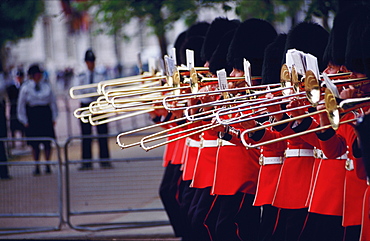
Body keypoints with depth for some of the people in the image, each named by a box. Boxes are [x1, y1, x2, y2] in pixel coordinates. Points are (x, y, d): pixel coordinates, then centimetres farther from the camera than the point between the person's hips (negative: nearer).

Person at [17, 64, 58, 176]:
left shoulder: (46, 85, 8)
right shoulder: (26, 87, 2)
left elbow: (53, 101, 14)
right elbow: (21, 104, 5)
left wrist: (54, 117, 8)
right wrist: (24, 120, 2)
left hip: (46, 114, 2)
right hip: (32, 115, -2)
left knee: (48, 142, -1)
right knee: (35, 143, -1)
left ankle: (48, 165, 8)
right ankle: (37, 167, 5)